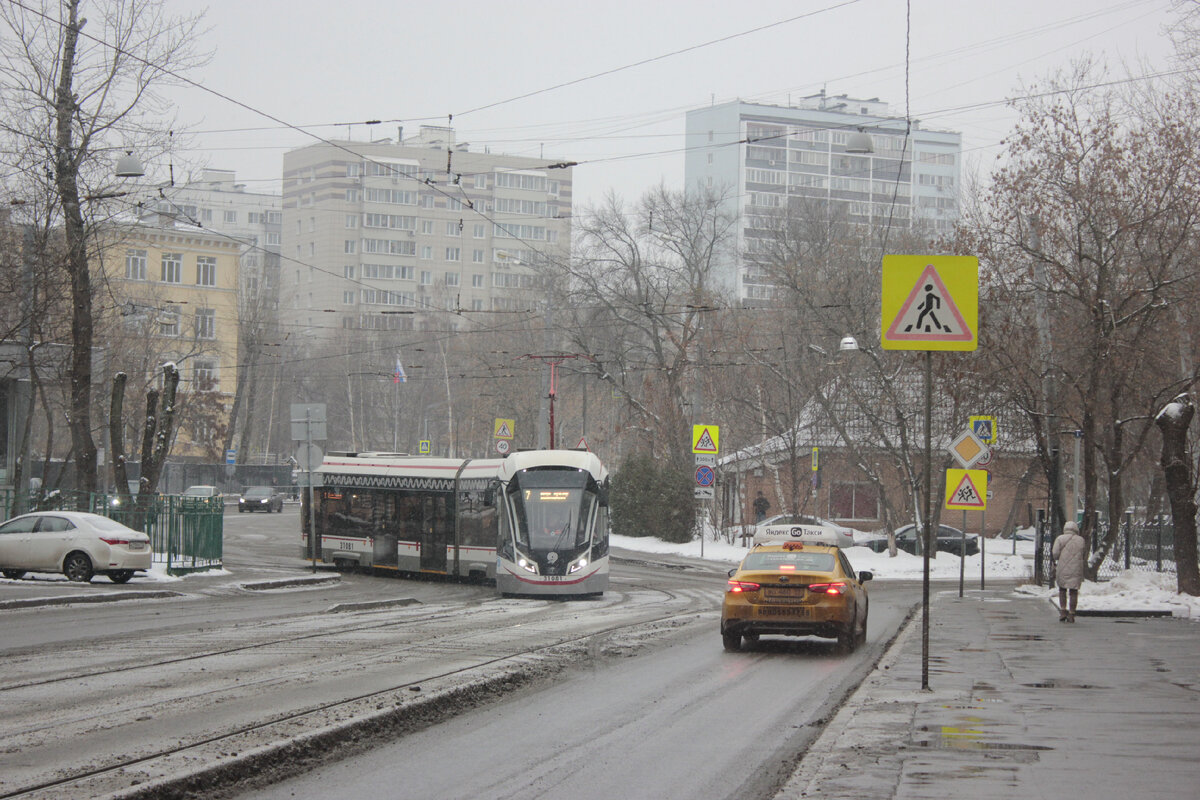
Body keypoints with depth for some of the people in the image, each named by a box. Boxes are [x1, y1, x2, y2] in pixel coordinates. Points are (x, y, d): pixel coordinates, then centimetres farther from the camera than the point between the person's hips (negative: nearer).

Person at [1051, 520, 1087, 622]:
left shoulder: (1060, 539, 0)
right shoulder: (1081, 540, 7)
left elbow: (1055, 554, -8)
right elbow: (1084, 556, 13)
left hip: (1062, 569, -1)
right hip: (1076, 570, 1)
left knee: (1062, 590, 14)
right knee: (1074, 592, 5)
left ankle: (1063, 611, 3)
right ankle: (1071, 614, 3)